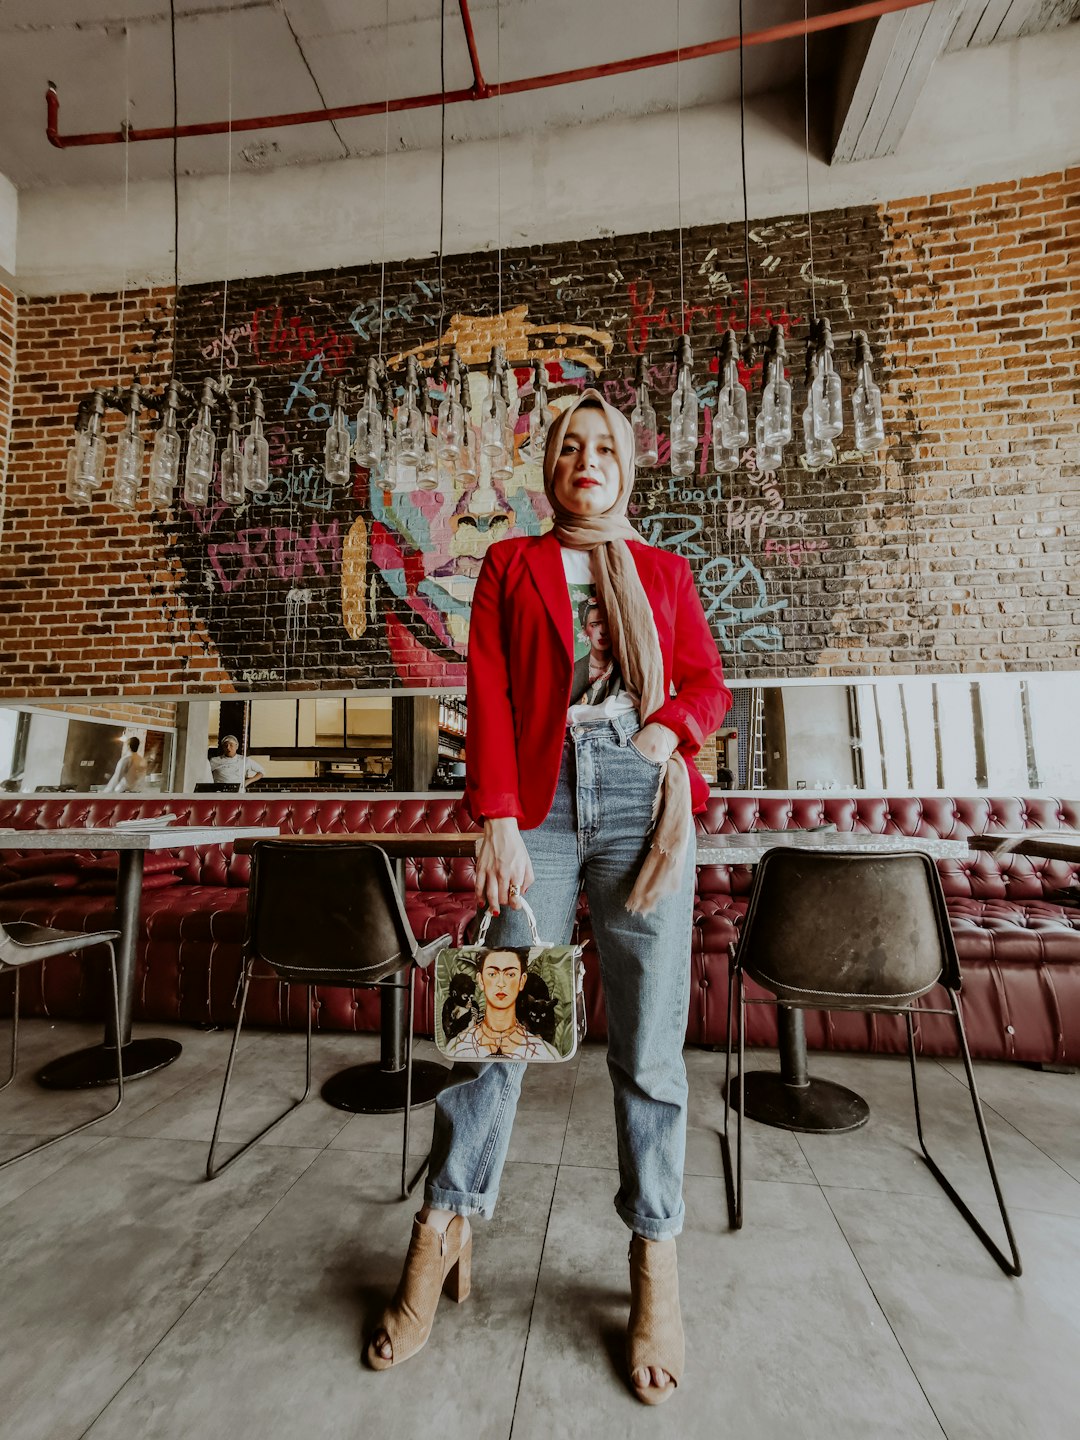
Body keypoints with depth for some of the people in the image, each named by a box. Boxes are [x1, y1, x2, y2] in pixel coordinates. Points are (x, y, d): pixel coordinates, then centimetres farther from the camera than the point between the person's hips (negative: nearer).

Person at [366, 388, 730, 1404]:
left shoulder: (664, 570, 20)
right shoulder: (510, 564, 16)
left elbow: (709, 682, 15)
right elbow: (487, 694, 4)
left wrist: (672, 729, -9)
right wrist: (496, 817, -7)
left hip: (643, 798, 1)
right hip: (539, 798, 0)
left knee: (648, 1043, 4)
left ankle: (655, 1261, 23)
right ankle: (443, 1229, 23)